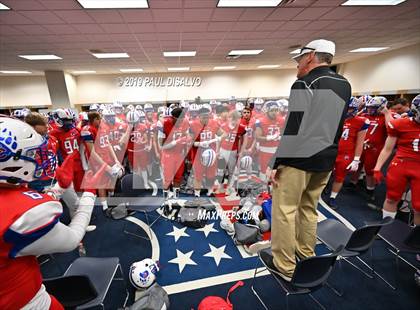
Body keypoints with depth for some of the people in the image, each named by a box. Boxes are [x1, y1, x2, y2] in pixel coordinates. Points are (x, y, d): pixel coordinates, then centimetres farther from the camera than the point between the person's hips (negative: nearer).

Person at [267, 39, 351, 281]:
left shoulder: (304, 84, -10)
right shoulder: (345, 86, 14)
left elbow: (293, 128, -17)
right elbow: (337, 126, 16)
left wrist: (278, 163, -14)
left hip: (298, 159, -8)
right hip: (325, 160, 8)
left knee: (285, 210, 2)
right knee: (309, 208, 19)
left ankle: (285, 266, 12)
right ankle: (306, 256, 32)